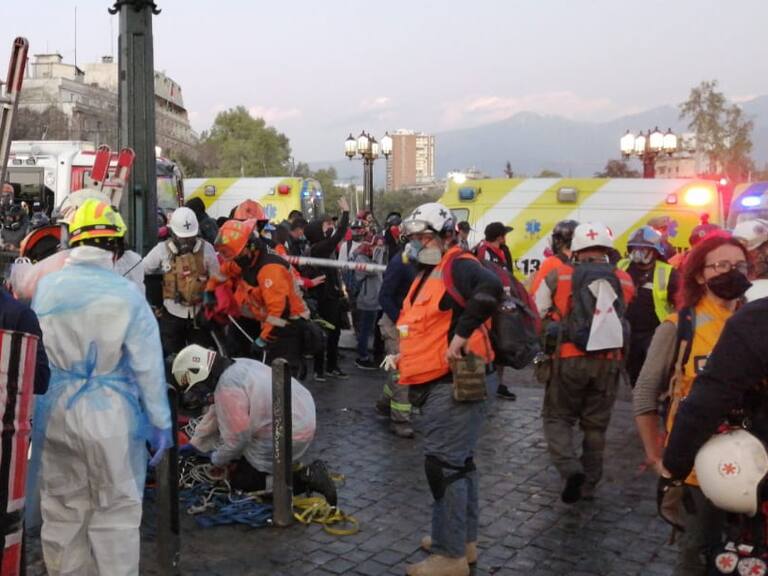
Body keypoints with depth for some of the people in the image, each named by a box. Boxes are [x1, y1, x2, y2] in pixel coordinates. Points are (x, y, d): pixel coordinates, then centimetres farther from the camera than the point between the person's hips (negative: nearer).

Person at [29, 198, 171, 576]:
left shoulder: (45, 288, -1)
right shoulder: (126, 294, -13)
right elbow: (147, 366, -11)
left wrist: (35, 407, 21)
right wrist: (160, 422, -2)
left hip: (53, 414, 4)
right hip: (110, 415, -4)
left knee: (62, 510, 18)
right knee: (116, 512, 9)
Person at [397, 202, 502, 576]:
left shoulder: (456, 265, -13)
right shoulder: (426, 275, 18)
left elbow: (490, 288, -34)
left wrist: (462, 332, -31)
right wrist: (405, 357, 16)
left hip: (455, 383, -11)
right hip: (438, 385, 11)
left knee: (444, 465, -7)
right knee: (458, 461, 18)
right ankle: (464, 540, 32)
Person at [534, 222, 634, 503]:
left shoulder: (558, 276, -5)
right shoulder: (624, 281, 2)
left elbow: (536, 313, 1)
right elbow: (623, 315, 10)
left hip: (569, 359, -2)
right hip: (608, 362, 3)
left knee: (557, 417, 12)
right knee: (596, 424, 15)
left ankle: (570, 468, -10)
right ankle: (588, 484, 23)